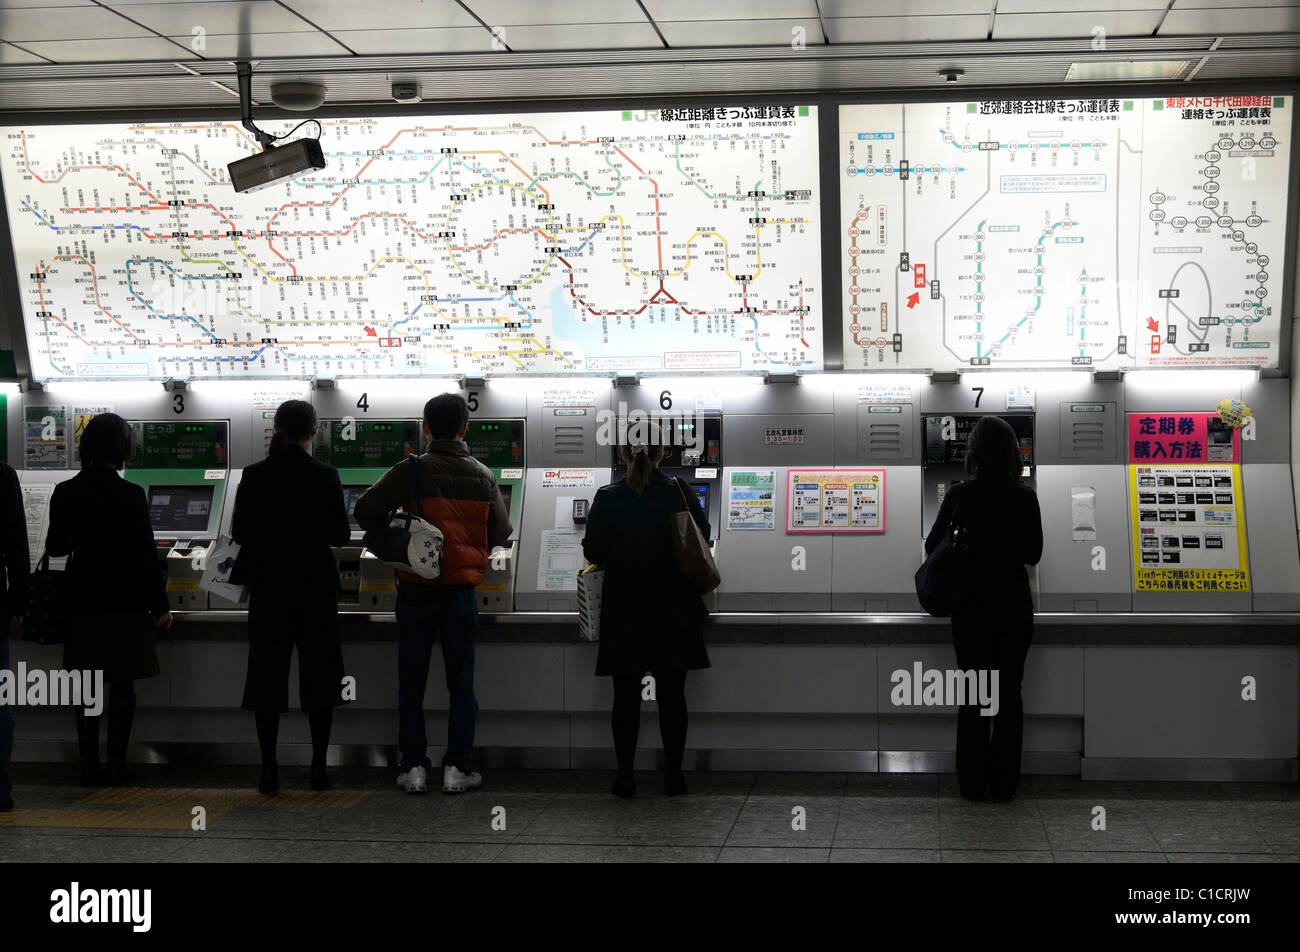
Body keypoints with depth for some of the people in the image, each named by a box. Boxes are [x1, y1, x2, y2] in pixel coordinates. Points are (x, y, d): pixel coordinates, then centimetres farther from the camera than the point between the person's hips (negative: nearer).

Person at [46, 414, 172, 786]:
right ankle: (117, 763, 5)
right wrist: (160, 606, -3)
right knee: (122, 686, 6)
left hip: (82, 601, 3)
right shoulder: (130, 494, -12)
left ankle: (89, 765, 9)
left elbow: (55, 547, 7)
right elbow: (146, 554, -10)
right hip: (123, 602, -3)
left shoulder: (65, 493, -2)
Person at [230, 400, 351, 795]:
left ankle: (269, 770, 5)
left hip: (267, 587, 1)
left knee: (267, 675, 7)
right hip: (315, 586, -1)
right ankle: (319, 768, 8)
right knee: (319, 675, 8)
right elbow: (340, 535, -6)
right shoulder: (325, 476, -8)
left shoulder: (254, 476, -3)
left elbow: (239, 533, 0)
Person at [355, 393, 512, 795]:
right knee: (461, 682, 10)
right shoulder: (484, 477, 0)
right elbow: (501, 534, 9)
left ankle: (414, 767, 10)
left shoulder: (410, 472, -10)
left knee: (412, 682, 8)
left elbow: (364, 512, -9)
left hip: (416, 592, -1)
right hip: (462, 592, 2)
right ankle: (457, 767, 10)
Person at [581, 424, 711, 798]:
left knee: (626, 697, 8)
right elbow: (702, 537, 4)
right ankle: (673, 775, 10)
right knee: (672, 696, 8)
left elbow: (593, 553, -2)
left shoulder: (607, 499, -6)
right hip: (673, 613, 0)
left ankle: (625, 776, 9)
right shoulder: (679, 493, -6)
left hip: (624, 613, 0)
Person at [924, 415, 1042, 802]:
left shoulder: (960, 495, -10)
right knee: (1009, 695, 9)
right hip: (1014, 607, 1)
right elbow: (1033, 554, 1)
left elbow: (932, 546, 0)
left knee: (972, 696, 8)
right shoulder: (1025, 497, -8)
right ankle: (1004, 783, 13)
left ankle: (973, 783, 13)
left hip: (971, 607, 0)